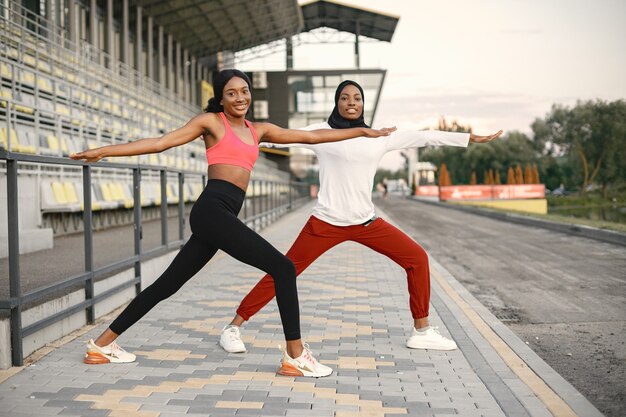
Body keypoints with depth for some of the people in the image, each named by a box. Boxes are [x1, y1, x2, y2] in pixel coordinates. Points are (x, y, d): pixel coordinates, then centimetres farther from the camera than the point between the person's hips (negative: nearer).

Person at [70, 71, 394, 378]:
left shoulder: (258, 130, 24)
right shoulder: (211, 121, 7)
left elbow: (312, 136, 25)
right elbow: (160, 143, 3)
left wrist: (362, 131, 26)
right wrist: (104, 151, -4)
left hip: (221, 215, 7)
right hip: (212, 210, -7)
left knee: (167, 284, 11)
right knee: (282, 268, -12)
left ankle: (102, 344, 22)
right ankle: (296, 357, -6)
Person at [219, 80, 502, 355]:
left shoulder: (379, 136, 9)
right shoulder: (321, 132, 0)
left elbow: (422, 137, 12)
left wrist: (470, 138, 15)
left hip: (367, 223, 4)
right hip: (326, 223, -4)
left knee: (417, 258, -1)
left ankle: (422, 331, 12)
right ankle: (233, 327, 6)